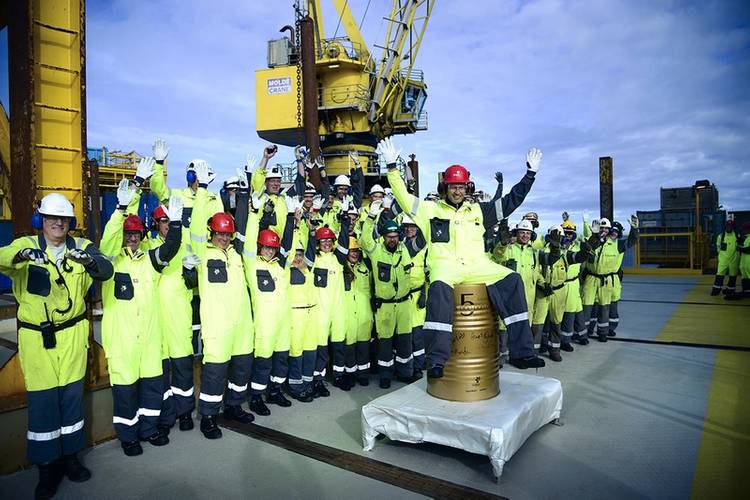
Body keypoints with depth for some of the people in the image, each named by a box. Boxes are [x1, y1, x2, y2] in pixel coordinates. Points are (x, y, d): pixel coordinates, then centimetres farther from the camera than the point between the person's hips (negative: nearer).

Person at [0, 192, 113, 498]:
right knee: (42, 400, 4)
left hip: (72, 334, 2)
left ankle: (69, 456, 30)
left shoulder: (81, 247, -1)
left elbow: (106, 271, -16)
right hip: (36, 336, -2)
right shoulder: (25, 245, -4)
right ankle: (46, 466, 22)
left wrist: (88, 260, -37)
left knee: (72, 395, 12)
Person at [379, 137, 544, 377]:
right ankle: (437, 359, -37)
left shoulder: (477, 211, 22)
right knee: (440, 288, -38)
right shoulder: (431, 209, 15)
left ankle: (522, 352, -15)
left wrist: (530, 174, 18)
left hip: (477, 265, 4)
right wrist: (392, 167, 0)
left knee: (512, 279, -19)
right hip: (444, 264, -3)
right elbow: (402, 196, 8)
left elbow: (510, 201, 22)